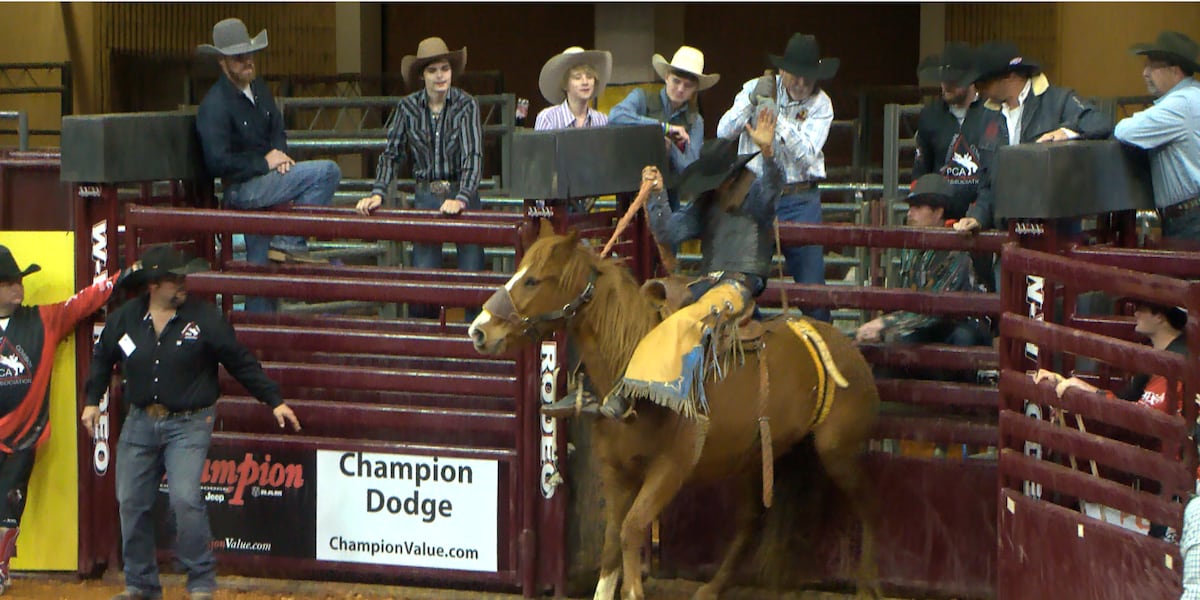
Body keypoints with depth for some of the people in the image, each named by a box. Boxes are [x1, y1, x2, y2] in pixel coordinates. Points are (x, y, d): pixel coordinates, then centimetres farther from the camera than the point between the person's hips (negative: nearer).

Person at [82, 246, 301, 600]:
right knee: (131, 503, 6)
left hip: (189, 425, -4)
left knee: (186, 499, -18)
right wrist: (92, 400, 15)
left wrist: (274, 401, 0)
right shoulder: (124, 319, 3)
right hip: (140, 422, 4)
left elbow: (241, 363, -1)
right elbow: (103, 359, 21)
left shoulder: (205, 318, -7)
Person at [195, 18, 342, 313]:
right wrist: (264, 163, -15)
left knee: (260, 266, 12)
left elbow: (276, 130, 19)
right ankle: (290, 242, -14)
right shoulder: (215, 104, -16)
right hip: (240, 189, -8)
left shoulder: (259, 89, 10)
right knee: (327, 172, -19)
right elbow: (218, 163, -20)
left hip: (262, 179, 8)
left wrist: (279, 155, -4)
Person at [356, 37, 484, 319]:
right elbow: (391, 154, 4)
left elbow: (473, 156, -15)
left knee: (471, 272, -4)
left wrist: (461, 199, -28)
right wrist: (377, 193, -11)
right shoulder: (408, 108, 1)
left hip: (461, 194, -2)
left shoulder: (466, 105, -7)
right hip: (425, 197, 2)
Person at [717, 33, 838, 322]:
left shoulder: (820, 104, -1)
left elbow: (806, 154, -13)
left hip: (800, 199, -1)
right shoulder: (756, 88, 4)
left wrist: (776, 116, -20)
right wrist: (752, 102, -18)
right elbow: (724, 132, -4)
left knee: (810, 279, -4)